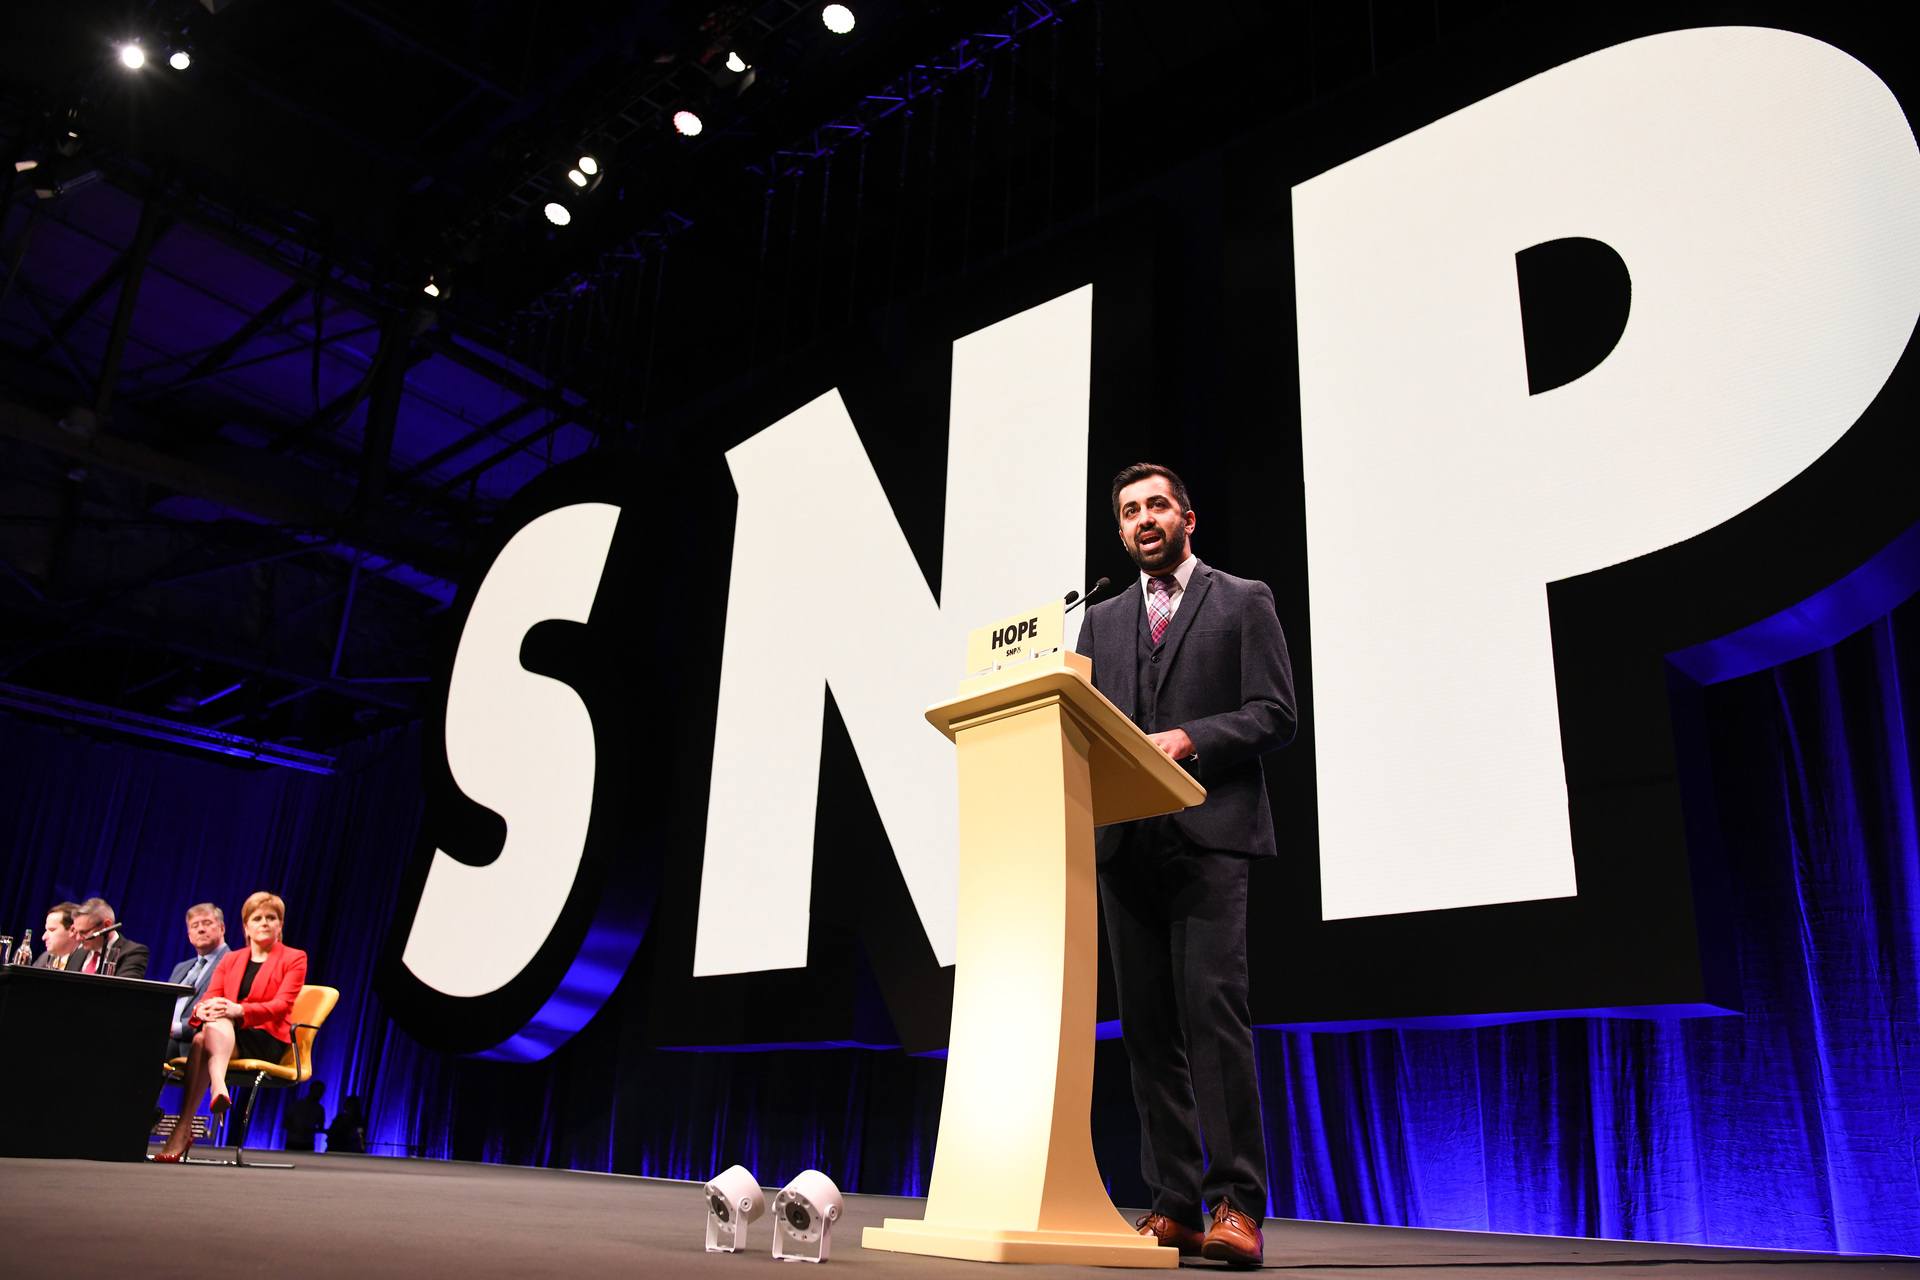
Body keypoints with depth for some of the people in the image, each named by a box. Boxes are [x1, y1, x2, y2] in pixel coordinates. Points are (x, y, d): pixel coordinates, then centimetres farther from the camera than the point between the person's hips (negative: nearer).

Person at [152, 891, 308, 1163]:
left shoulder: (294, 958, 7)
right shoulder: (231, 959, 21)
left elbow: (282, 1005, -7)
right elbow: (209, 1000, 8)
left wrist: (239, 1010, -24)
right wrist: (202, 1010, -18)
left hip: (267, 1040, -4)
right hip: (226, 1035, 4)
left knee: (210, 1032, -34)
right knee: (202, 1036, -33)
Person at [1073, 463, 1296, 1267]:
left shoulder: (1243, 602, 9)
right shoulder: (1103, 622, 22)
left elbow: (1274, 715, -1)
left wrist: (1189, 739, -14)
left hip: (1208, 837, -4)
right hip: (1126, 844, 5)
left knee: (1213, 1010, -14)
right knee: (1148, 1026, 3)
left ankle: (1238, 1206, -9)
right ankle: (1173, 1207, 8)